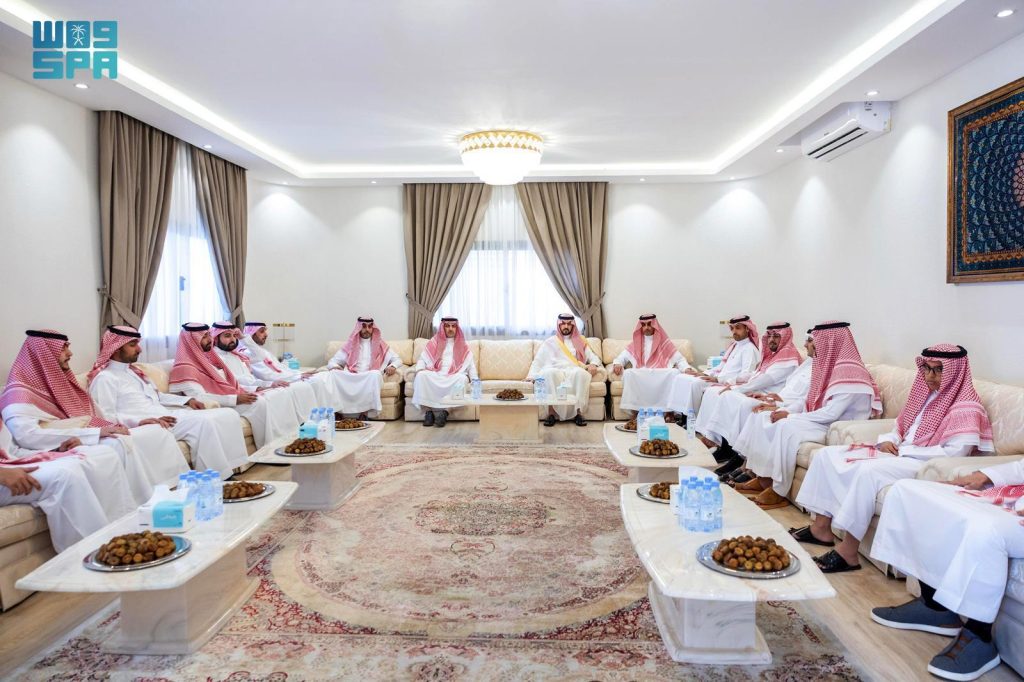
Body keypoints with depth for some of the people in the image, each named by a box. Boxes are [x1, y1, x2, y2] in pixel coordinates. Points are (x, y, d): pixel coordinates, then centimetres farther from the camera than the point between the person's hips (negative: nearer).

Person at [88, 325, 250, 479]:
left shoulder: (133, 370, 23)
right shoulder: (104, 378, -5)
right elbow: (107, 417, -15)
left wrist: (187, 400, 15)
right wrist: (144, 421, -26)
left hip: (165, 414, 9)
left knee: (228, 414, -8)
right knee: (204, 422, -31)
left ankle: (229, 471, -14)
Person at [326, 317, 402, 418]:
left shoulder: (380, 345, 17)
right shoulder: (350, 345, 18)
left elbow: (397, 359, 16)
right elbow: (332, 362, 17)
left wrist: (392, 366, -9)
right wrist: (336, 367, -9)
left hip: (372, 378, -1)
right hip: (351, 378, 1)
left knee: (375, 374, -37)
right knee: (334, 374, -29)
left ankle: (364, 412, -37)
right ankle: (335, 411, -35)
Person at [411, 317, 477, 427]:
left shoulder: (462, 345, 17)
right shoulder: (434, 342, 18)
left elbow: (471, 365, 13)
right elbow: (422, 359, 15)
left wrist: (475, 381, -3)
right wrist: (420, 370, -8)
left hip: (455, 376, -1)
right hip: (435, 375, 1)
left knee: (461, 378, -36)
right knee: (422, 376, -31)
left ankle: (443, 411, -32)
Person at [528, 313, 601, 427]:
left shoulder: (580, 341, 27)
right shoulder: (549, 342, 24)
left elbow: (594, 357, 21)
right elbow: (538, 361, 16)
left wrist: (593, 364, -3)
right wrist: (532, 376, -1)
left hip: (574, 371, 1)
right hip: (554, 371, 0)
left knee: (581, 373, -38)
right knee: (550, 373, -39)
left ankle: (578, 412, -37)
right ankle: (551, 412, -38)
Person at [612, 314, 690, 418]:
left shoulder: (664, 342, 13)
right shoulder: (636, 343, 17)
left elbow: (679, 359, 9)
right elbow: (622, 357, 15)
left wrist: (687, 369, -13)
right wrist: (617, 364, -10)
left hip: (662, 375, -1)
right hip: (640, 376, 1)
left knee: (674, 373, -32)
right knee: (628, 373, -31)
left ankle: (669, 411, -23)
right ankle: (635, 412, -28)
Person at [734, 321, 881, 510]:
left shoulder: (848, 372, -19)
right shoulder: (830, 366, 11)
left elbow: (831, 413, -25)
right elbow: (811, 402, 14)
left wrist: (790, 416, -19)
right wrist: (786, 411, -4)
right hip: (823, 422, 10)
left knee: (787, 426, -29)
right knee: (774, 422, 1)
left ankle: (778, 492, -21)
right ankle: (764, 478, -1)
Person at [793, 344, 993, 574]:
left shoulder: (965, 406, -8)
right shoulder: (925, 394, 18)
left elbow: (956, 451, -19)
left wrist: (905, 450, -15)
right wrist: (887, 441, 1)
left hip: (926, 464, -9)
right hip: (899, 454, 9)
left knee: (868, 470, -37)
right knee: (827, 454, -2)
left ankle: (848, 551, -30)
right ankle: (821, 527, -3)